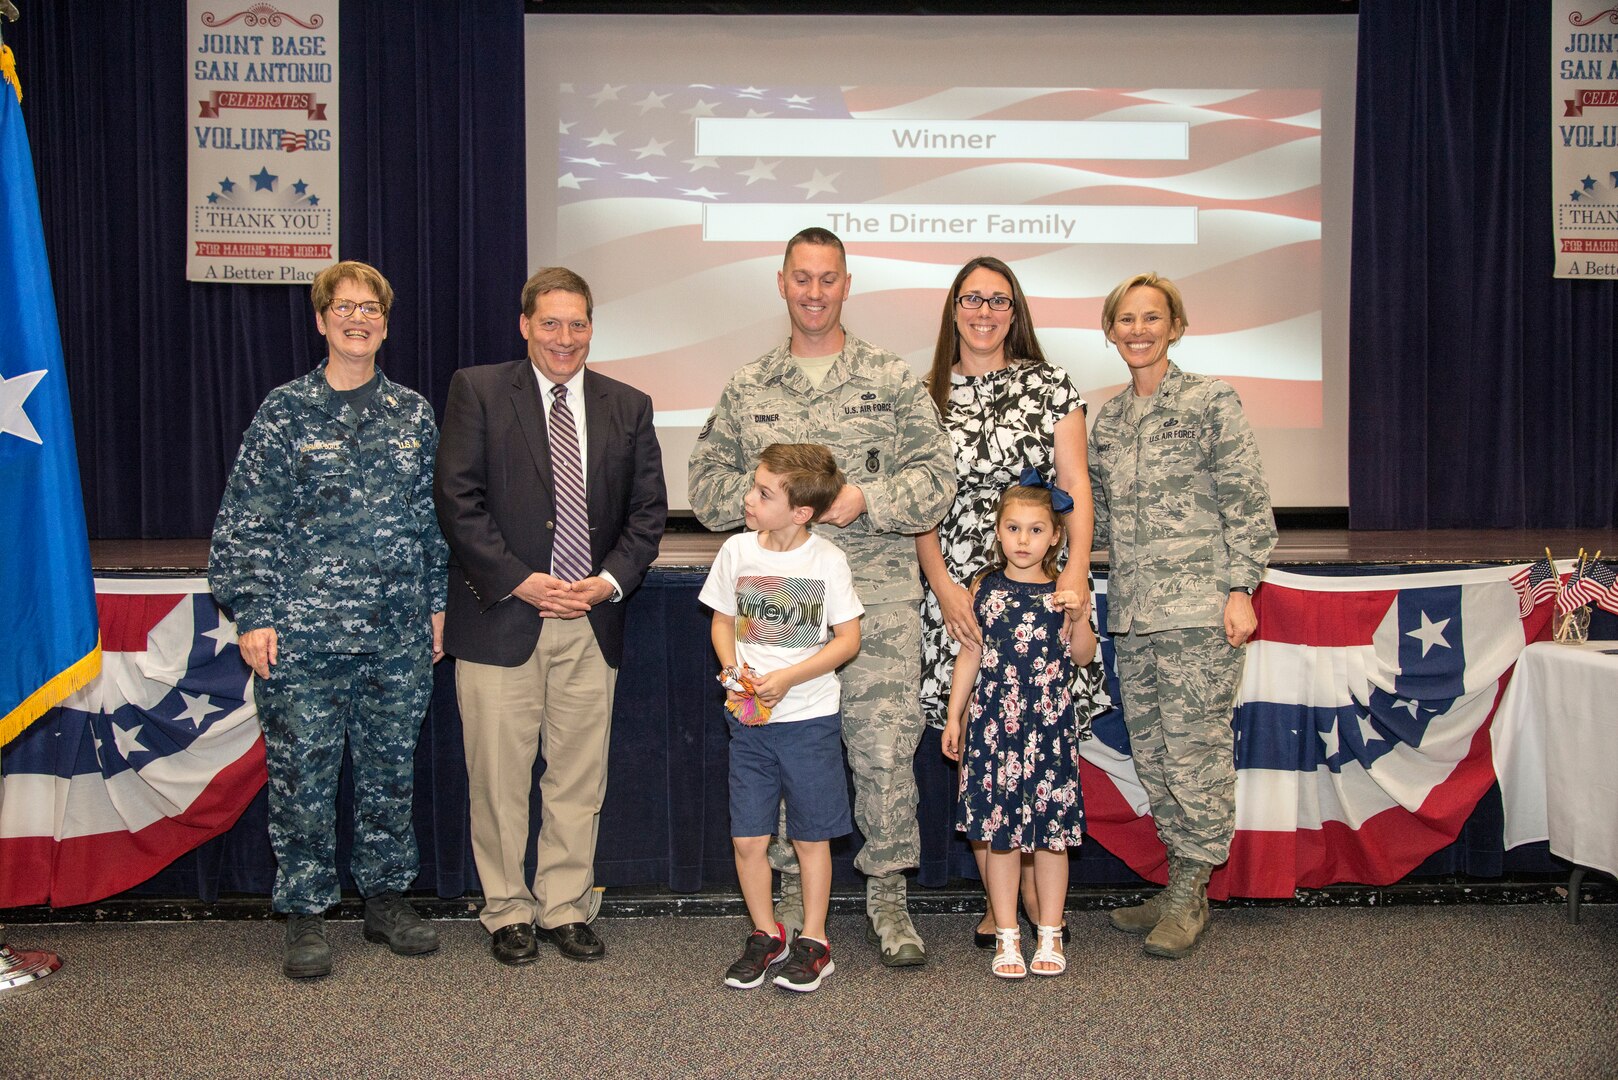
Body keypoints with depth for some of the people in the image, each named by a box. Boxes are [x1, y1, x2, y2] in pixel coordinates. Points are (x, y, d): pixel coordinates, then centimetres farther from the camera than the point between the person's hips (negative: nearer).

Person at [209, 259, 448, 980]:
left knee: (392, 769, 11)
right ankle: (306, 914, 17)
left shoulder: (413, 413, 9)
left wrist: (436, 603, 10)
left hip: (398, 633, 3)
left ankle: (387, 899, 26)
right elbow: (245, 521, -1)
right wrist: (252, 615, -6)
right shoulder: (285, 411, 0)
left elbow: (433, 515, 14)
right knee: (302, 774, 3)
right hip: (303, 631, -3)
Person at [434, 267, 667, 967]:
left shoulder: (628, 407, 10)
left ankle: (566, 909, 22)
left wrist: (610, 581, -6)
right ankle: (508, 914, 20)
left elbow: (648, 509, 9)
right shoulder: (477, 391, 1)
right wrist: (518, 580, -13)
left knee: (579, 778, 8)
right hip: (500, 617, -3)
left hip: (592, 620, 3)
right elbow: (458, 499, -6)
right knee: (500, 778, 4)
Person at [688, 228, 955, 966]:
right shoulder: (747, 391, 12)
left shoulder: (893, 381, 7)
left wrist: (866, 500, -13)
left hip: (879, 602, -1)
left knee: (887, 751, 0)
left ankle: (887, 895, 15)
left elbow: (936, 481, 1)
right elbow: (706, 488, 8)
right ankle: (795, 896, 22)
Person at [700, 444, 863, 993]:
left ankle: (813, 941, 25)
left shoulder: (827, 560, -9)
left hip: (809, 718, -3)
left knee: (810, 838, 8)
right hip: (748, 720, 3)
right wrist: (733, 670, -8)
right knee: (747, 839, 5)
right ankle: (765, 934, 26)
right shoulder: (737, 550, 0)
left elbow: (848, 640, -6)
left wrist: (787, 678, -15)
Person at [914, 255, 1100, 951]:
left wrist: (1076, 571, -11)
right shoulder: (926, 397, 9)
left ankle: (1042, 899, 10)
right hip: (958, 592, 1)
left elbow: (1075, 485, 3)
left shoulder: (1048, 385, 7)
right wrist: (944, 587, -7)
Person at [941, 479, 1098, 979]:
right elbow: (970, 655, 9)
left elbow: (1082, 657, 1)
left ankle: (1050, 934, 20)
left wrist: (1079, 616, -15)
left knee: (1051, 832, 6)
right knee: (1000, 833, 5)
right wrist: (954, 716, 9)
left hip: (1051, 724, 0)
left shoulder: (1061, 592, 1)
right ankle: (1006, 936, 17)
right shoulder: (985, 589, 3)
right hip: (994, 723, 0)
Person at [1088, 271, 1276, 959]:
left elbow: (1247, 504, -5)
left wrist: (1240, 588, -11)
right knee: (1151, 749, 10)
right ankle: (1180, 884, 21)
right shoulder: (1107, 420, 16)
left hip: (1198, 607, -6)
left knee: (1196, 748, -3)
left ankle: (1190, 892, 9)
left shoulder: (1210, 402, -1)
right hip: (1131, 612, 6)